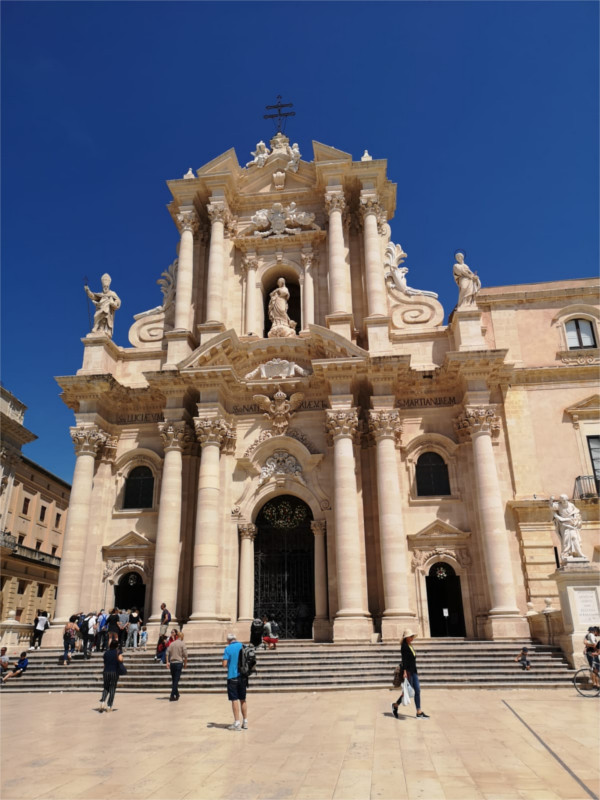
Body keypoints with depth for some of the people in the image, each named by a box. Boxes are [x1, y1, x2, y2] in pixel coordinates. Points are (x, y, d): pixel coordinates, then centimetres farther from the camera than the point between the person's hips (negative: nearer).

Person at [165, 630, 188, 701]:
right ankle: (172, 696, -8)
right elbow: (185, 655, -6)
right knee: (176, 680, -2)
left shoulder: (172, 644, 8)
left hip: (172, 663, 4)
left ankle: (176, 695, 28)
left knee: (173, 680, 16)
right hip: (179, 663, -4)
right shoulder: (182, 643, -4)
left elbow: (167, 653, 3)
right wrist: (185, 664, 3)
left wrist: (167, 662, 5)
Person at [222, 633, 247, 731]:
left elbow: (224, 664, -13)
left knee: (234, 700, 1)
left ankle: (237, 723, 1)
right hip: (243, 676, 5)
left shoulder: (228, 648, -8)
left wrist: (228, 667, 8)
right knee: (243, 700, 15)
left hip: (232, 676, -4)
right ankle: (245, 722, 20)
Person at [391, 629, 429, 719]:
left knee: (417, 690, 4)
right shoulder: (404, 646, -11)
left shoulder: (411, 646, 16)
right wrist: (404, 671, -24)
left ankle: (419, 712, 8)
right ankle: (395, 705, 14)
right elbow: (404, 660, -18)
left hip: (413, 671, 9)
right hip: (407, 670, -9)